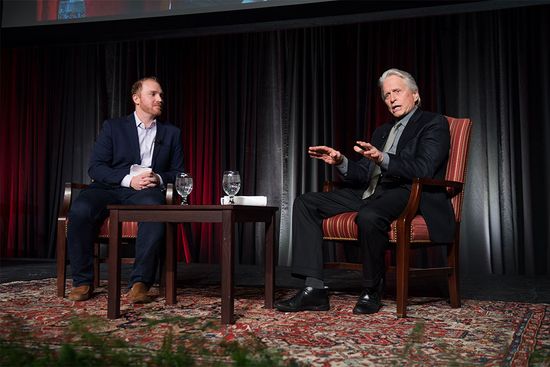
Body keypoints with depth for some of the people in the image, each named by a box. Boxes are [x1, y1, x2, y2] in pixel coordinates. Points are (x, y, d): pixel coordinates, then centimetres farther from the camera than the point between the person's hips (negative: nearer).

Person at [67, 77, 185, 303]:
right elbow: (95, 167, 4)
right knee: (80, 210, -32)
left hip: (147, 191, 0)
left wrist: (159, 179, -7)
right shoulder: (113, 127, 14)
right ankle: (83, 281, -15)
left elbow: (178, 172, 16)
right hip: (110, 188, 0)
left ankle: (140, 282, -31)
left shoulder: (171, 133, 20)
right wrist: (128, 179, -12)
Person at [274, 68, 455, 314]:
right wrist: (340, 162, 1)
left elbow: (423, 170, -13)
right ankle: (314, 289, -14)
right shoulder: (382, 131, 27)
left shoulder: (434, 124, 4)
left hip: (408, 193, -8)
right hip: (371, 192, 8)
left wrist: (382, 158, -27)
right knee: (305, 203, -5)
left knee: (369, 216, -40)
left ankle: (372, 291, -16)